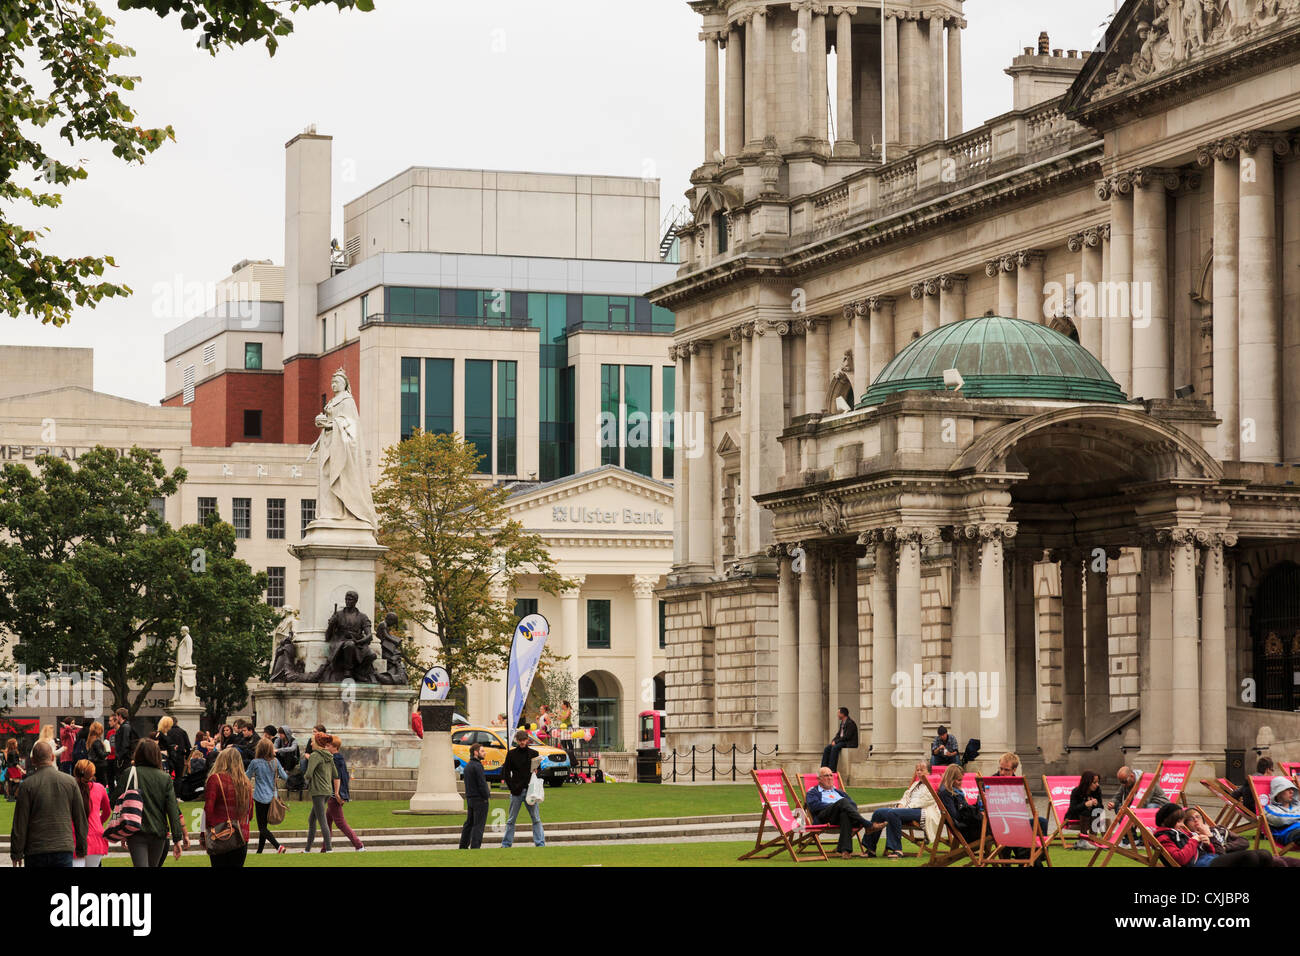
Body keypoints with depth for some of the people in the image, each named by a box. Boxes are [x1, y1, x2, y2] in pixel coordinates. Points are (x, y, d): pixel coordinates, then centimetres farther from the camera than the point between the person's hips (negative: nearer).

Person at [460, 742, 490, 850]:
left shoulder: (467, 766, 14)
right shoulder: (477, 766, -15)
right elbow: (482, 783, -18)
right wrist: (487, 795, -7)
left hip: (469, 799, 9)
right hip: (480, 799, -9)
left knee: (469, 823, 15)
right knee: (478, 824, -5)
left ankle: (463, 846, 18)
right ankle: (475, 846, -8)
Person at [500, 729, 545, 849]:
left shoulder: (533, 754, 6)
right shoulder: (512, 754, 4)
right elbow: (506, 773, 4)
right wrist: (512, 788, -5)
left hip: (530, 790, 0)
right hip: (516, 791, 0)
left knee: (536, 819, -1)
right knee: (511, 820, 6)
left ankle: (540, 843, 0)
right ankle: (506, 844, 12)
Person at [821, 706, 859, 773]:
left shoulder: (850, 723, -15)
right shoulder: (842, 722, 16)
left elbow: (847, 736, -21)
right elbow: (839, 734, 18)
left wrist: (836, 741, -17)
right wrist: (833, 740, -1)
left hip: (850, 743, -9)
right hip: (841, 742, 9)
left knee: (835, 748, -32)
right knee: (827, 748, -9)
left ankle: (832, 769, -33)